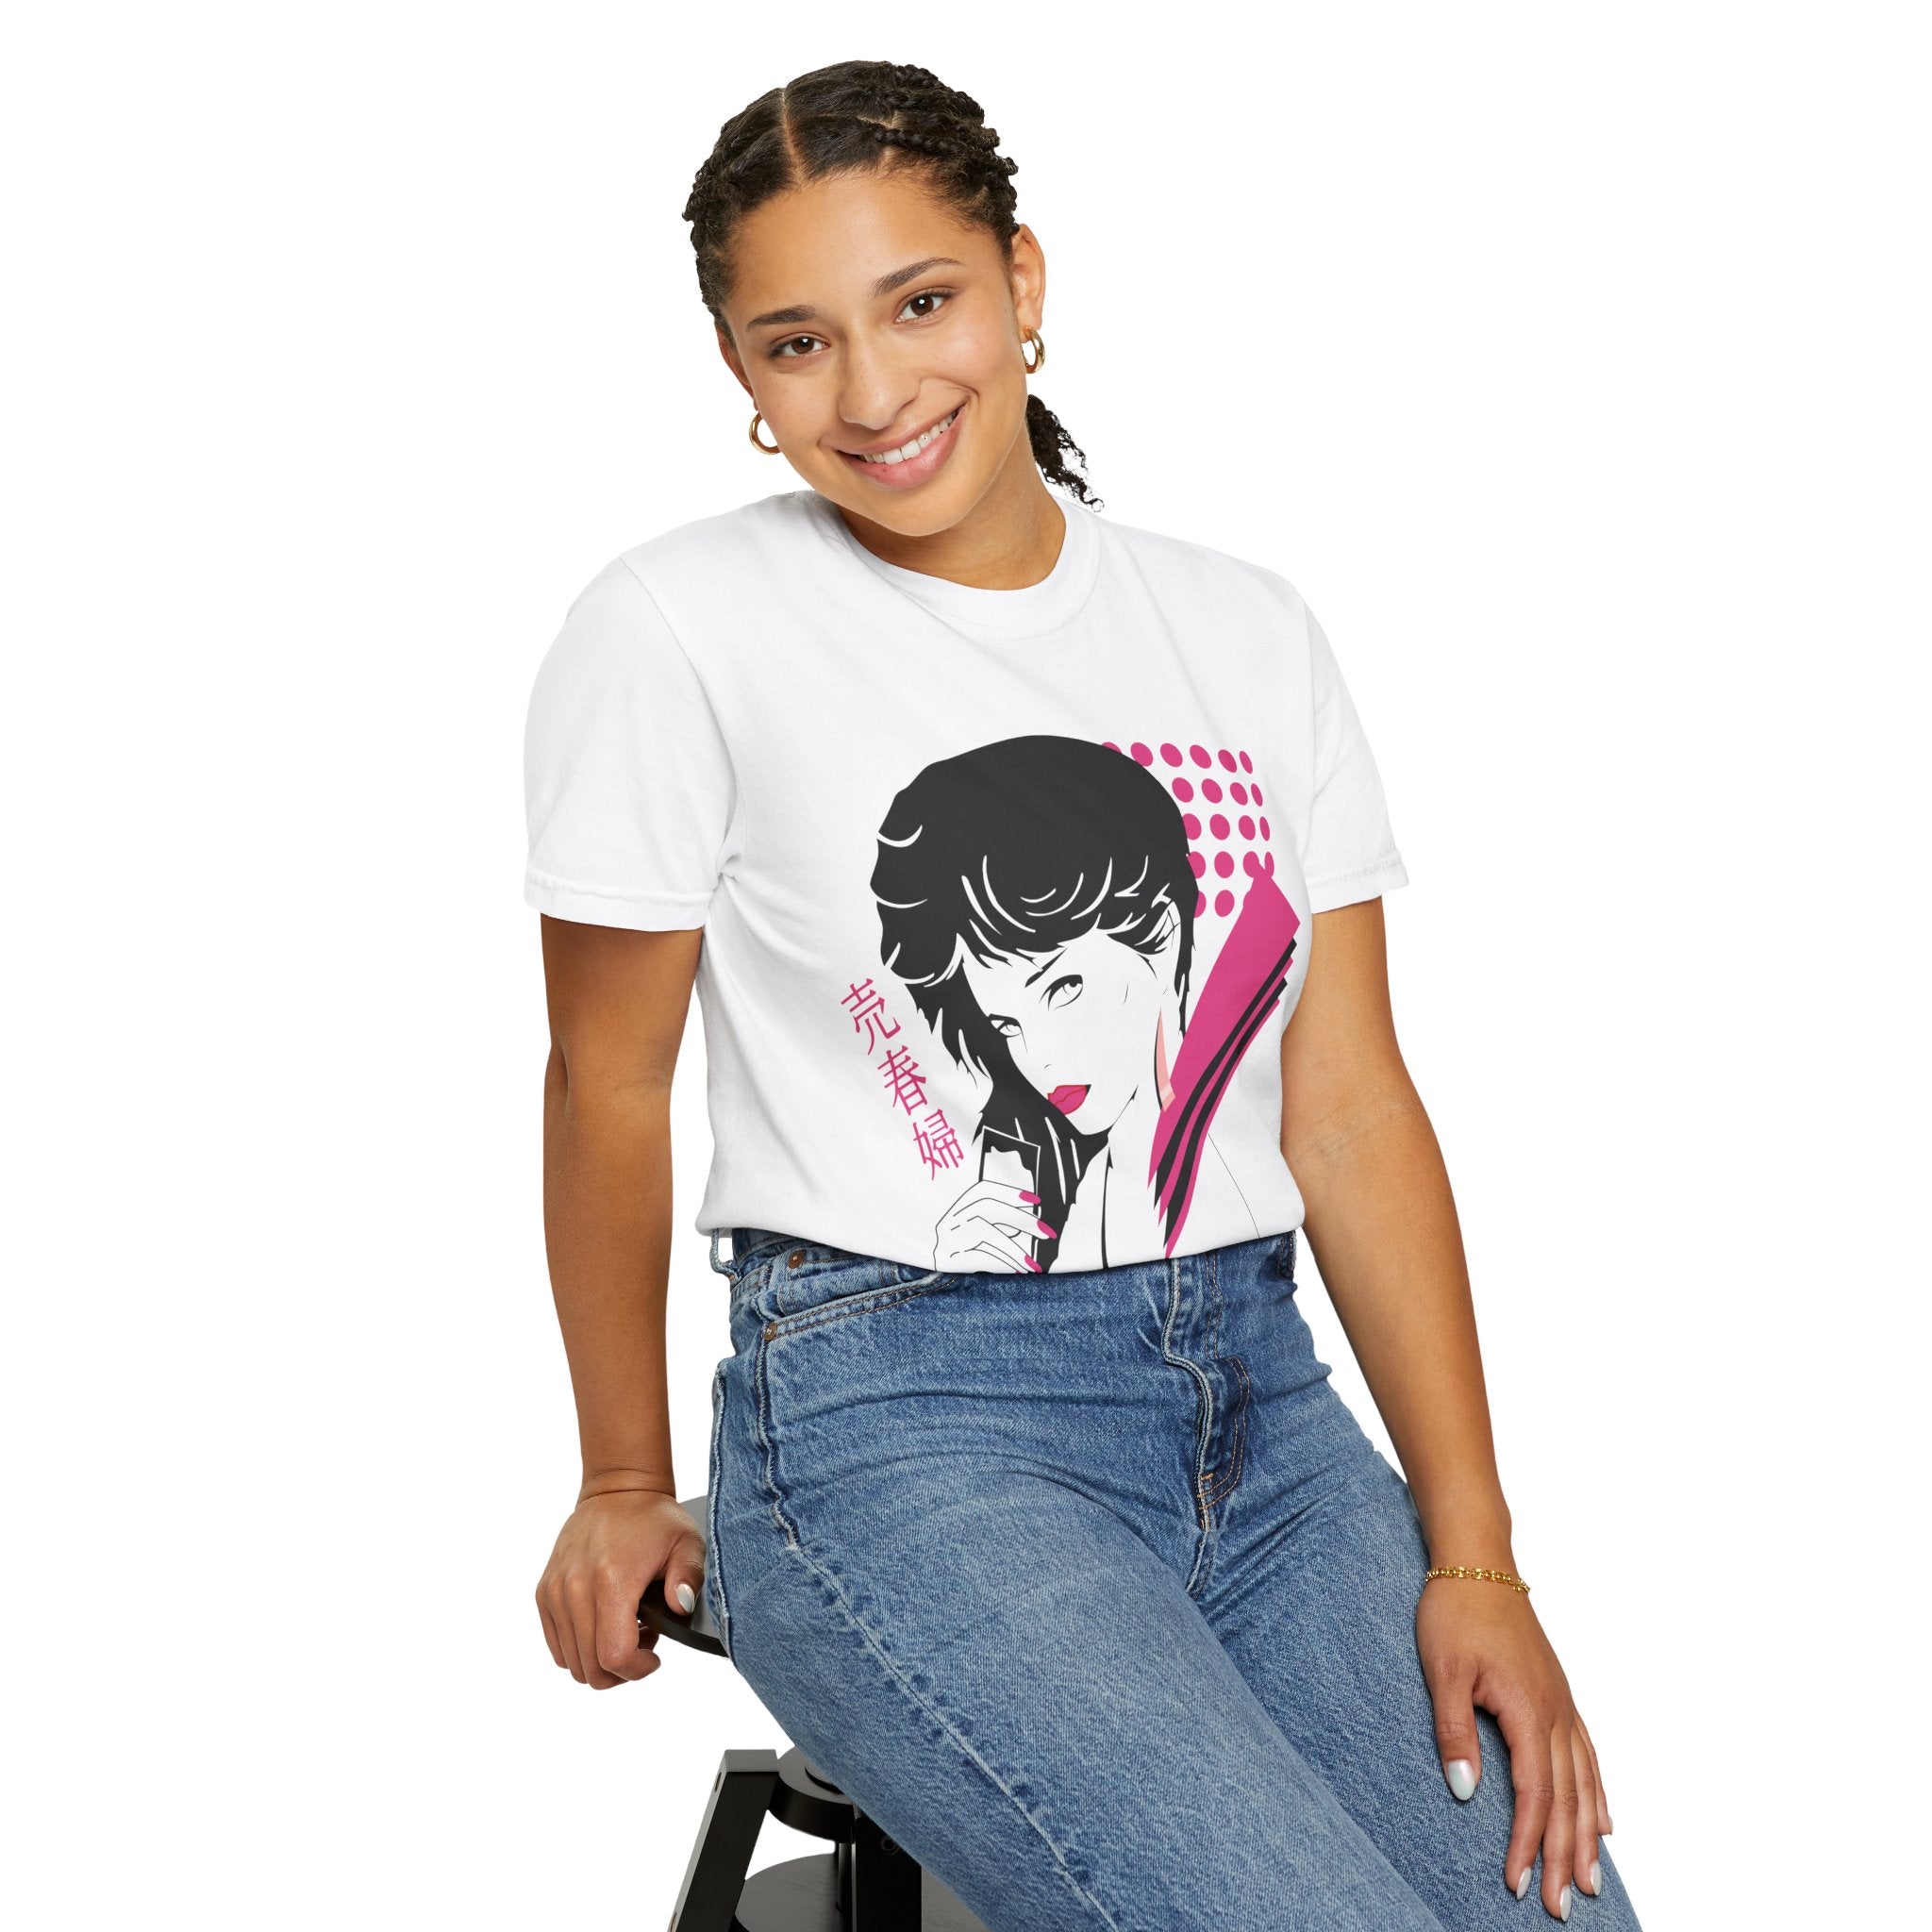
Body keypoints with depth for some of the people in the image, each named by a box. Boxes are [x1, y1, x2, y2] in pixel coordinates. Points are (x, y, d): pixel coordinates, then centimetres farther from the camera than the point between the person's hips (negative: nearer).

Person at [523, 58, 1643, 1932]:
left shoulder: (1247, 632, 9)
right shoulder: (681, 629, -4)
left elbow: (1351, 1108, 5)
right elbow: (610, 1084, 4)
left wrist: (1473, 1555, -2)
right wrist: (627, 1490, 12)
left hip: (1259, 1398, 5)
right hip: (897, 1420, -4)